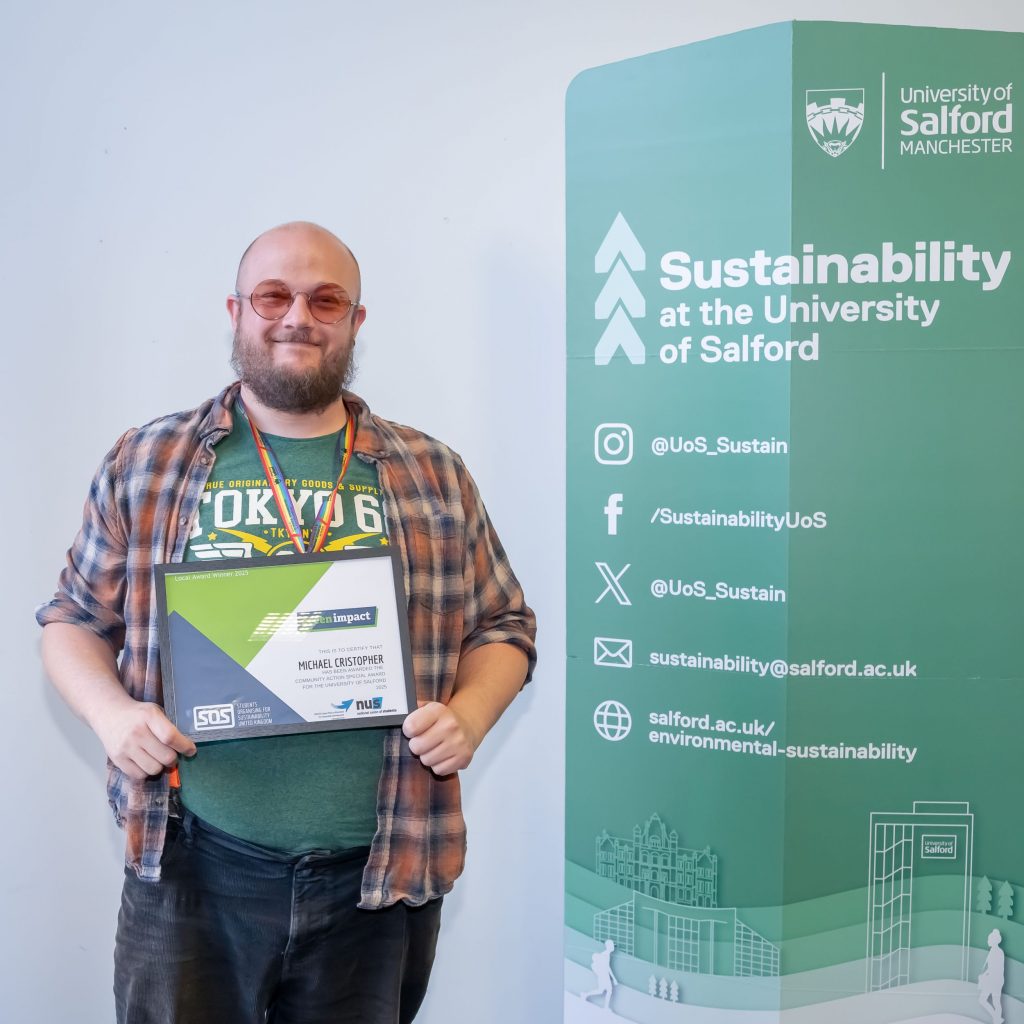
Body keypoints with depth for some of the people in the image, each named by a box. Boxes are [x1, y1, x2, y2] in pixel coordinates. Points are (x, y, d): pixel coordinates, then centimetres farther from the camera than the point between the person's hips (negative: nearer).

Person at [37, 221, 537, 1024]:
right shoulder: (147, 463, 3)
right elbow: (75, 621, 9)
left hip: (382, 871, 1)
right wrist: (112, 713, -9)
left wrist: (468, 716, -9)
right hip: (192, 867, 0)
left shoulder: (433, 475, 4)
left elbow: (503, 625, 9)